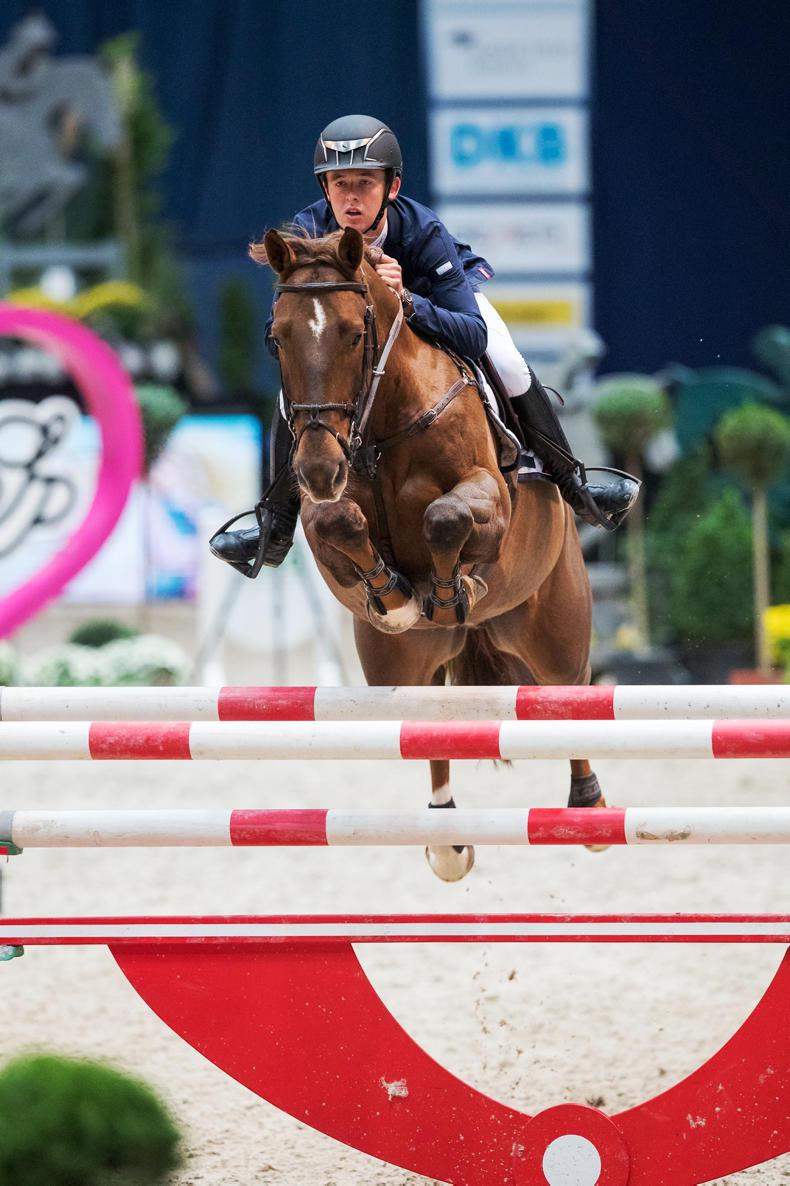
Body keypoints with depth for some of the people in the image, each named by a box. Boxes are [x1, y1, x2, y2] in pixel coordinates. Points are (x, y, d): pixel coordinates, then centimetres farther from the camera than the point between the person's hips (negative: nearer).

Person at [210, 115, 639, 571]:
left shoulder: (424, 231, -42)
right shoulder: (308, 233, -36)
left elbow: (474, 336, -47)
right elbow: (278, 337, -35)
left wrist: (406, 300, -63)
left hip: (438, 298, -2)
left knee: (509, 368, -22)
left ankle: (574, 485, 1)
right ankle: (276, 528, 3)